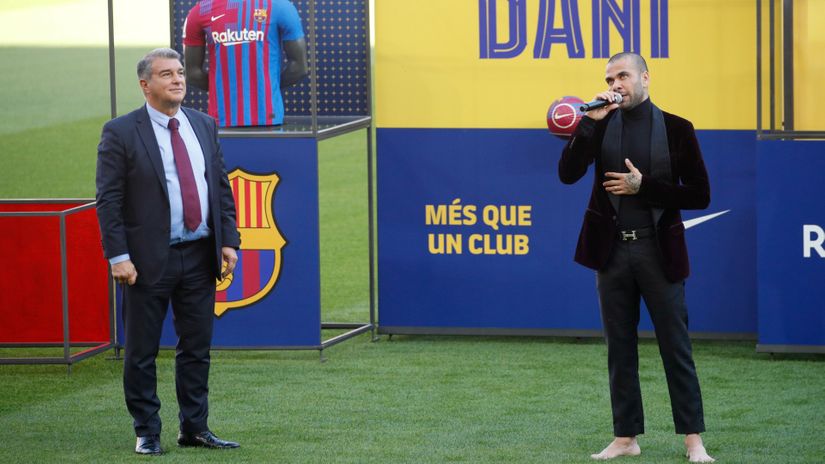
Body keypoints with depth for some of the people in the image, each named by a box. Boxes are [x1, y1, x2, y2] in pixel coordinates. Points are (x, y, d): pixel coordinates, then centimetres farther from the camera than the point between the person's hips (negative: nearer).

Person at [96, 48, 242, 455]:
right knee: (141, 352, 3)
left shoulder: (204, 126, 10)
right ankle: (147, 433, 12)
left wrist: (229, 241, 3)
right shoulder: (121, 132, -6)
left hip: (200, 257, 5)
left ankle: (194, 428, 20)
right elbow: (108, 200, -8)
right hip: (148, 260, -5)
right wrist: (118, 256, -14)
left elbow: (222, 188, 13)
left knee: (197, 348, 10)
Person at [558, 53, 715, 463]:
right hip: (612, 250, 3)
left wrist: (643, 187, -12)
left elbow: (699, 196, -4)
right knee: (620, 348, 7)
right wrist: (590, 121, -15)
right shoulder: (602, 124, 4)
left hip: (659, 251, -3)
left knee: (676, 346, 0)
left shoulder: (676, 129, -2)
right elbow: (568, 173, -8)